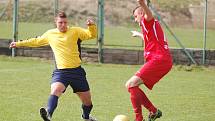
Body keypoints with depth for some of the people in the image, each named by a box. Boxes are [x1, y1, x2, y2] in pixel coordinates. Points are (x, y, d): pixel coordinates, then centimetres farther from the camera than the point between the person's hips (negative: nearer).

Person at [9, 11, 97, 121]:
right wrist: (19, 44, 31)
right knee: (55, 89, -32)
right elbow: (36, 41, 26)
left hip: (76, 71, 0)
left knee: (87, 98, 10)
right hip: (60, 71, 0)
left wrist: (91, 25, -25)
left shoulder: (75, 31, 3)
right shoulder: (50, 34, 10)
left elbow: (92, 35, -4)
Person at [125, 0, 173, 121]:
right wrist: (139, 35, 73)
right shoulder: (152, 25, 29)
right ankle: (154, 111, 13)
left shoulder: (148, 22, 0)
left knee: (131, 84, -17)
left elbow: (149, 14, -28)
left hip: (158, 60, -10)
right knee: (130, 85, 12)